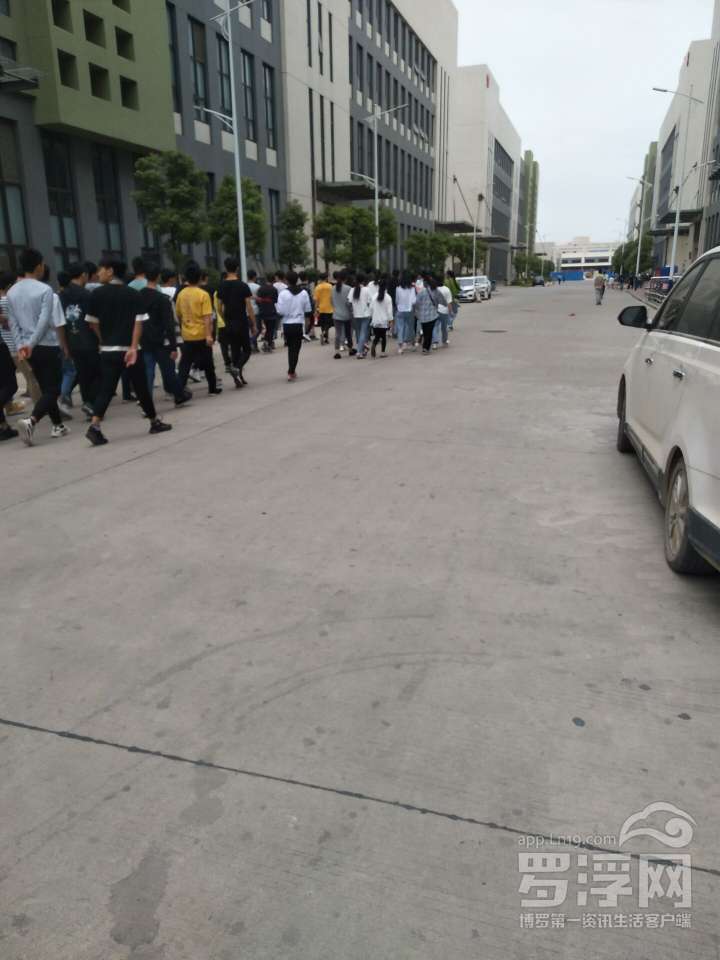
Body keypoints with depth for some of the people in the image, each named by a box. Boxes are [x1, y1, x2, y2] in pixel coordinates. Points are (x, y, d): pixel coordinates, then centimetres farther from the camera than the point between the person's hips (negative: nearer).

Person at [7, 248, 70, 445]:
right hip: (48, 346, -6)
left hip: (28, 348, 6)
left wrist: (21, 344, 5)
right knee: (53, 389, -2)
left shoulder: (12, 292, 8)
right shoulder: (45, 290, -11)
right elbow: (45, 321, -17)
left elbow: (12, 322, 7)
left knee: (46, 388, 17)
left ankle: (58, 425, 23)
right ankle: (31, 421, -22)